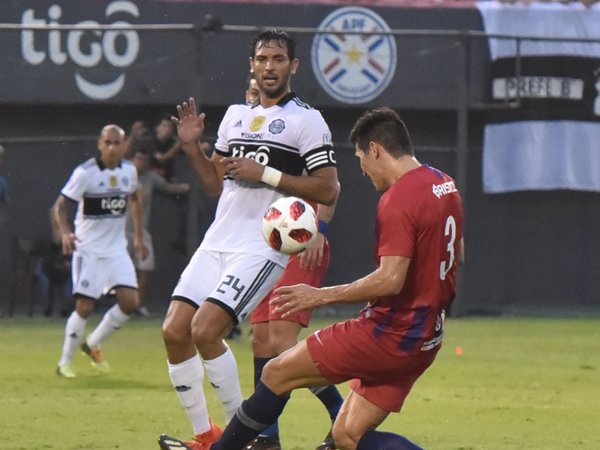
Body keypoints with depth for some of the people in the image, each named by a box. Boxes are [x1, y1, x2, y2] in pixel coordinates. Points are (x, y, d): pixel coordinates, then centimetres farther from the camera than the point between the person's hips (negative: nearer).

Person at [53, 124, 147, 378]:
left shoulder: (129, 171, 3)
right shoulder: (85, 173, -14)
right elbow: (60, 205, -15)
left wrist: (138, 237, 21)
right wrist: (65, 233, -33)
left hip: (117, 249, 5)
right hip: (89, 250, -5)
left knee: (130, 302, -6)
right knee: (84, 306, -9)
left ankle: (92, 345, 16)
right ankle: (65, 362, 7)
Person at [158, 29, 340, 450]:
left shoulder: (307, 121, -4)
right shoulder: (236, 115, 18)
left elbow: (328, 190, -10)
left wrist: (265, 174, -15)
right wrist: (192, 146, 7)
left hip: (263, 247, -7)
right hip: (217, 242, 7)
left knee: (205, 330, -20)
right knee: (175, 330, -3)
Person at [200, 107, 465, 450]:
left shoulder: (397, 200, -19)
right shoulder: (445, 186, 11)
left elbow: (391, 279, -26)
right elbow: (456, 254, 24)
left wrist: (321, 296, -19)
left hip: (389, 334, -9)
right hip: (426, 340, 9)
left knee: (277, 374, 3)